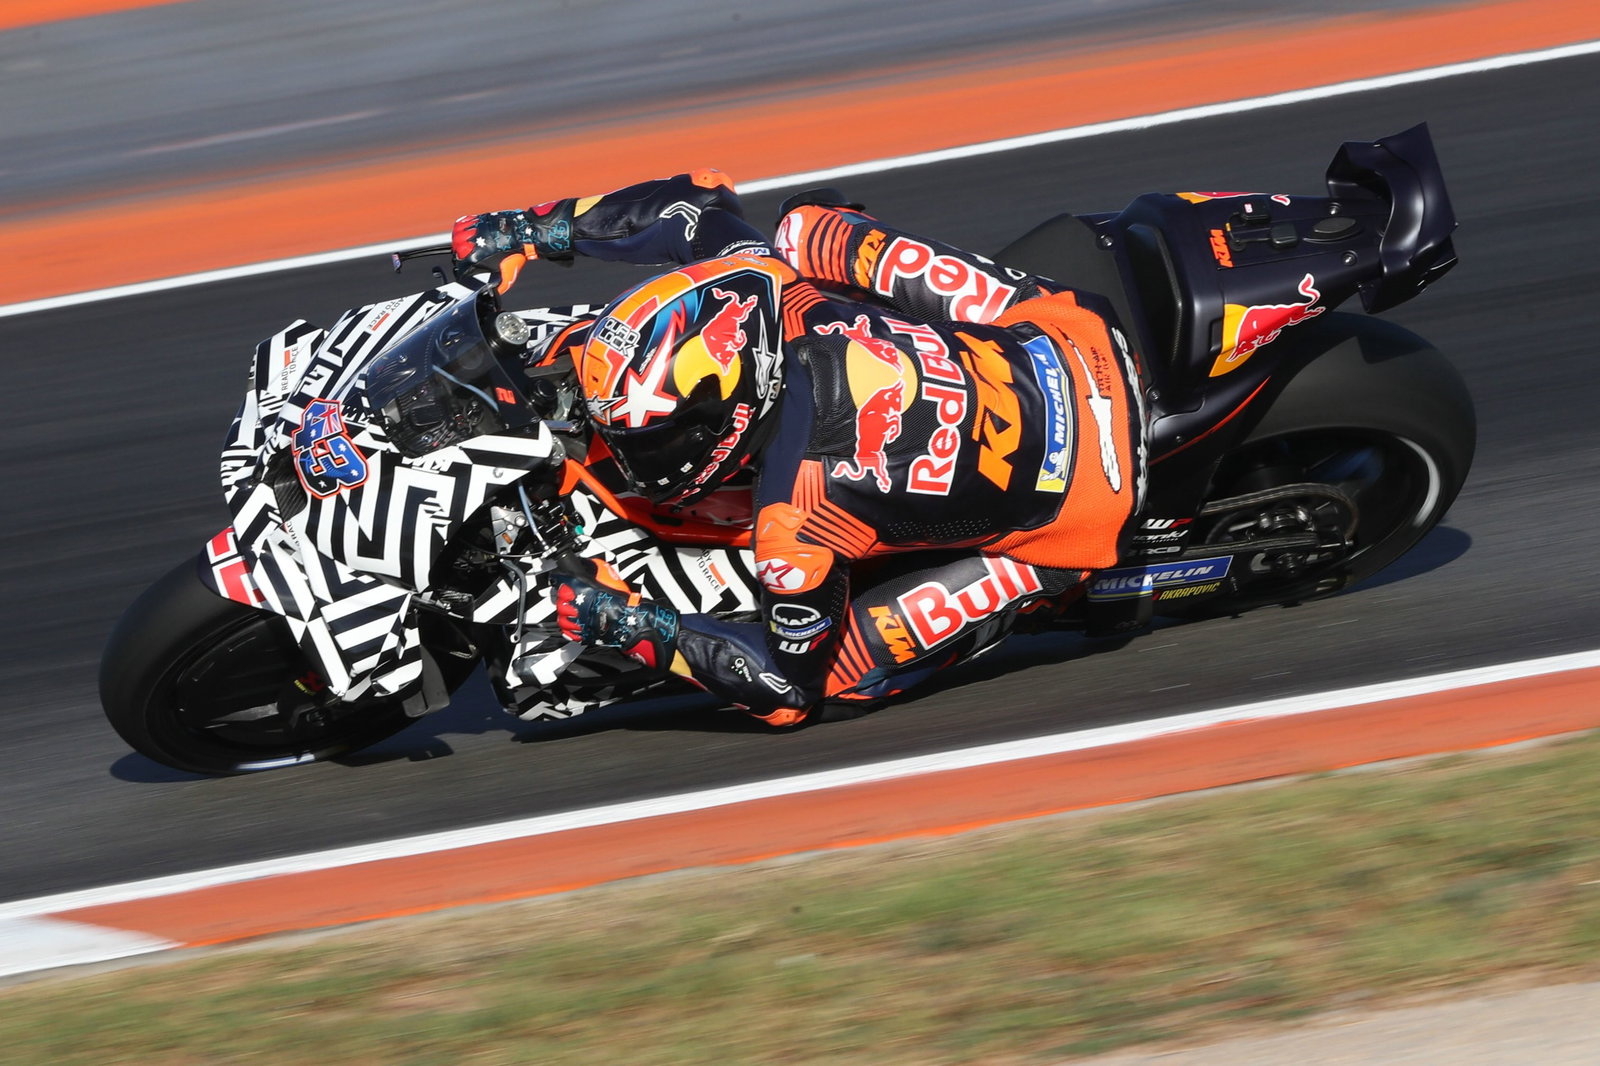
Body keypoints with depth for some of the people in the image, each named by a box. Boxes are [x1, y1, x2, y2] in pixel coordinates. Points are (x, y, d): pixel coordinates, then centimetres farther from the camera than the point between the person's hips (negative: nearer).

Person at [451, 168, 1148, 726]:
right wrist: (530, 230, -2)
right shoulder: (771, 281, -21)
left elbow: (786, 690, -18)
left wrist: (634, 629, -16)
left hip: (1073, 513, -6)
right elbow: (701, 202, 0)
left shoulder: (795, 530, -34)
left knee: (842, 671, -5)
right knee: (802, 225, 15)